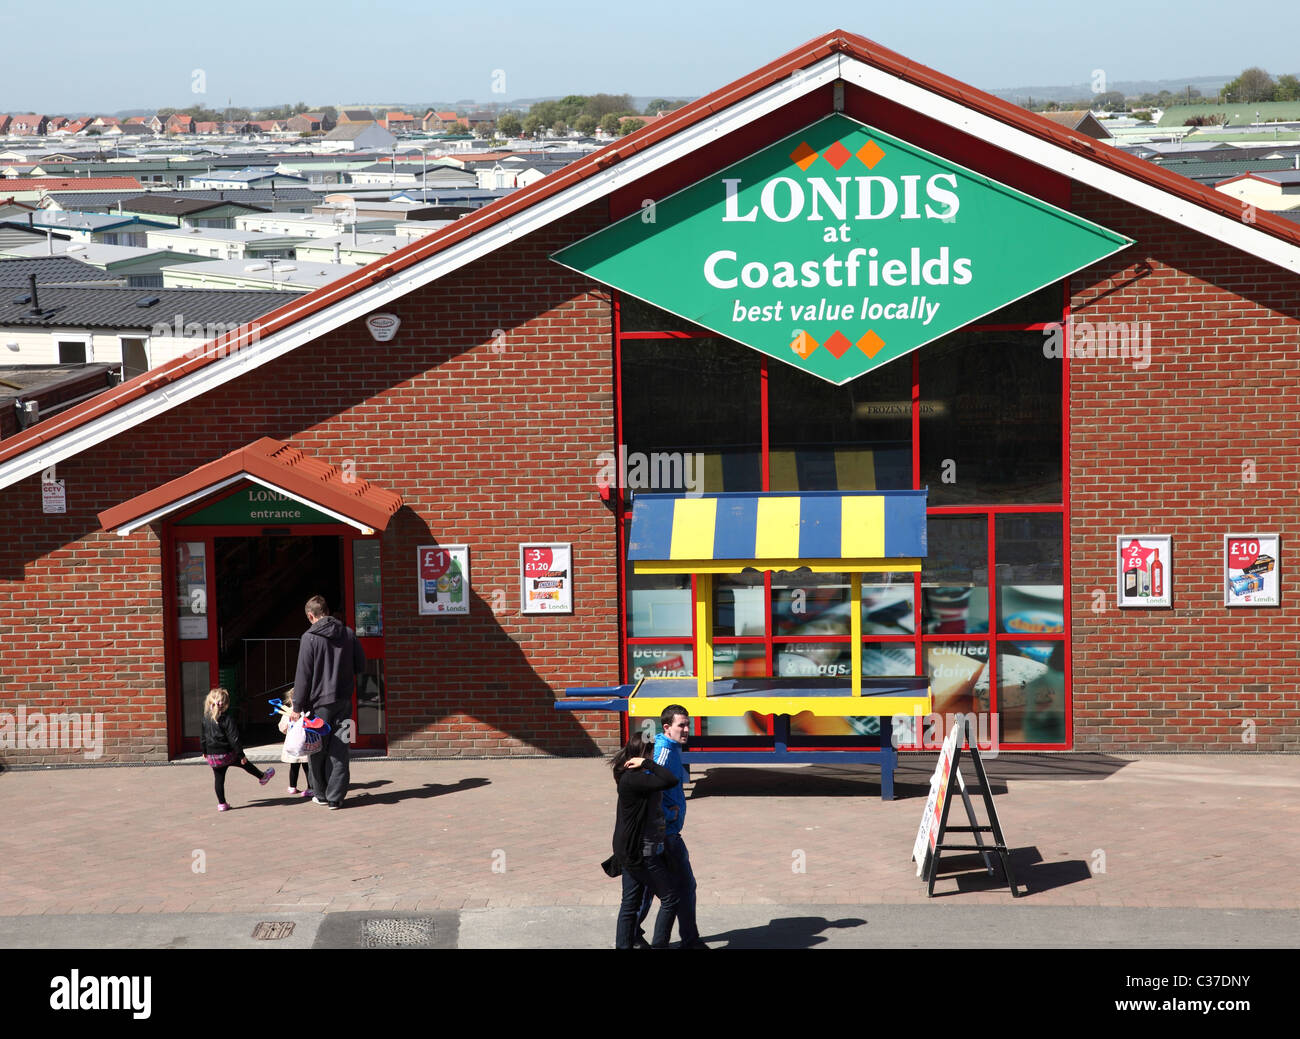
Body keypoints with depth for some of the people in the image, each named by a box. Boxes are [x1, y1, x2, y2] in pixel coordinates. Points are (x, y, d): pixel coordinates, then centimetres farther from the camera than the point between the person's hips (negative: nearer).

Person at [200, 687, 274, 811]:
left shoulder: (206, 718, 0)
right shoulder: (227, 718, -15)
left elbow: (202, 736, 10)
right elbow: (233, 738, -16)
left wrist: (205, 751, 24)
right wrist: (241, 754, -10)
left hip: (212, 756, 4)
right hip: (227, 753, -4)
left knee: (218, 779, 10)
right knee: (244, 763, 20)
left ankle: (221, 803, 13)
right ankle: (262, 777, 39)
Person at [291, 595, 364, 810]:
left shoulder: (310, 638, -9)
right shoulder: (348, 633, 4)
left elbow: (303, 675, -10)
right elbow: (361, 665, 10)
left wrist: (297, 707, -6)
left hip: (319, 702, -4)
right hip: (344, 701, 4)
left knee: (317, 750, 9)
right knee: (339, 751, 4)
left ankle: (322, 794, 17)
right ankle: (336, 797, 2)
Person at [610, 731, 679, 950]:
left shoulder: (632, 776, 8)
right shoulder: (633, 780, -24)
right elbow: (670, 781, -31)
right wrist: (647, 764, -24)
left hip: (633, 851, 10)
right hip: (640, 853, -10)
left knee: (631, 903, 14)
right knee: (670, 899, 1)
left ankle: (623, 945, 18)